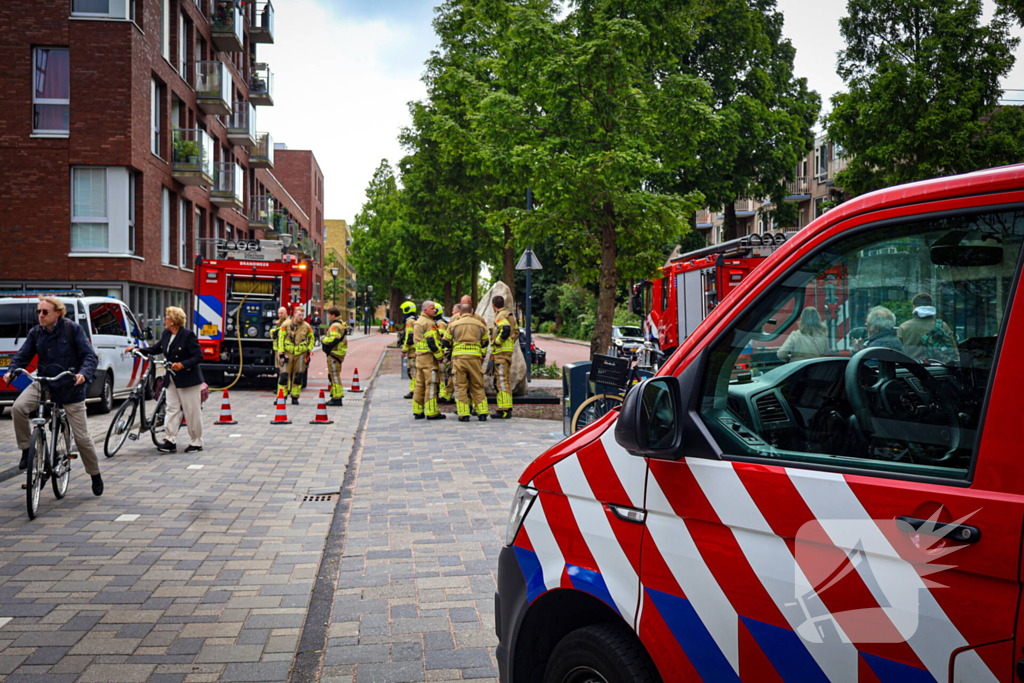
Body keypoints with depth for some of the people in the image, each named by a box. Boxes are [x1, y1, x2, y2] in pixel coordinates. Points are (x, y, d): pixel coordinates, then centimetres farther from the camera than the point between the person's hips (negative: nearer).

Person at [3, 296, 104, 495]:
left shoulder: (72, 328, -11)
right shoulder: (35, 333, 1)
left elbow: (90, 356, -14)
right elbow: (22, 355, 5)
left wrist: (84, 374, -33)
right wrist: (11, 371, -16)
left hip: (69, 387, -3)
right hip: (43, 383, 4)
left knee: (82, 437, 0)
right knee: (18, 408, -26)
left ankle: (95, 475, 21)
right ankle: (26, 450, -3)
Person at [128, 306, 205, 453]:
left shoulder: (188, 335, -15)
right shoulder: (166, 334, 7)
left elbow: (199, 357, -17)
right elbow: (155, 349, 19)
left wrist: (182, 364, -28)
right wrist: (137, 349, 10)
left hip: (188, 379, -7)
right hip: (172, 379, 7)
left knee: (192, 411, 1)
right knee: (172, 408, 4)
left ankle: (196, 442, 11)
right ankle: (171, 441, 7)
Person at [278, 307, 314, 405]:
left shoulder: (306, 326, 1)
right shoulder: (286, 325, -4)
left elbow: (311, 338, 18)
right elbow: (280, 339, -1)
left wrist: (309, 350, 9)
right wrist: (281, 354, -7)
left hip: (300, 354, 2)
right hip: (287, 353, -2)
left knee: (298, 377, 4)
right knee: (284, 375, -6)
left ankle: (295, 397, 14)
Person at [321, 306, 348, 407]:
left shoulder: (335, 326, -16)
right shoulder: (340, 324, 17)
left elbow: (333, 340, -26)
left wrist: (323, 340, -9)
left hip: (334, 354, -11)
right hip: (338, 353, 11)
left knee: (335, 376, -7)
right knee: (332, 375, 17)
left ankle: (337, 399, -5)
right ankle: (335, 396, 23)